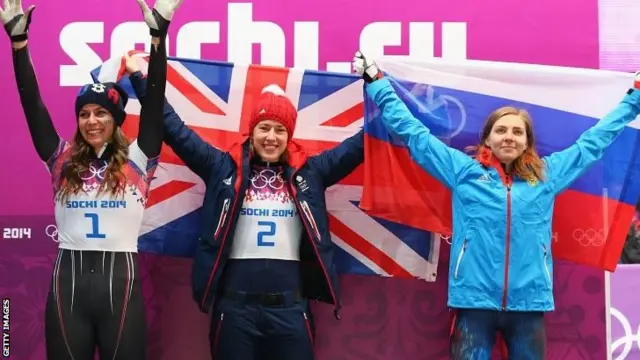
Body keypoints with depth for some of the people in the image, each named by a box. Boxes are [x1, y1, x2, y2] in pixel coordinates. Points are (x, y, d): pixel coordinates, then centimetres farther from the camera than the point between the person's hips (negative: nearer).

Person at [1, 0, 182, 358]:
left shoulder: (136, 161, 2)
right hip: (69, 279, 2)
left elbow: (155, 102, -6)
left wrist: (158, 35, -13)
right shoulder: (63, 160, 8)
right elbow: (33, 105, 4)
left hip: (119, 278, -2)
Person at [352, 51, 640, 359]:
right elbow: (413, 131, 9)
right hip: (475, 301, -2)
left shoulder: (547, 174, 10)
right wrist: (376, 82, 10)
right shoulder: (464, 170, 5)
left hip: (529, 303, 2)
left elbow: (594, 140, 21)